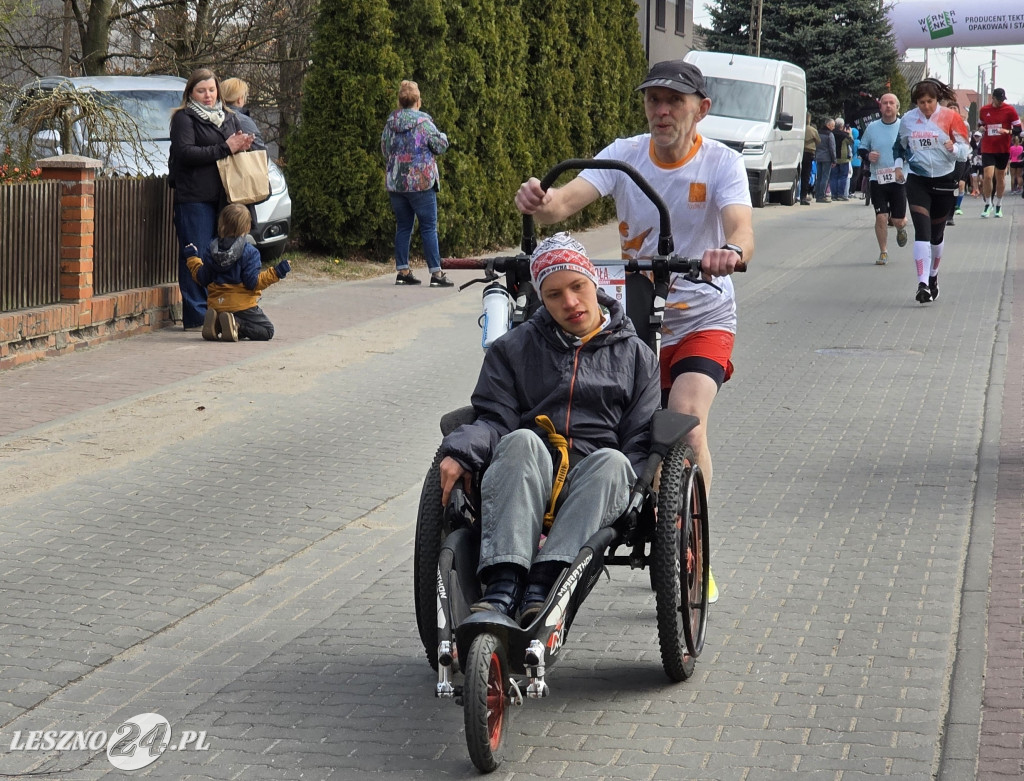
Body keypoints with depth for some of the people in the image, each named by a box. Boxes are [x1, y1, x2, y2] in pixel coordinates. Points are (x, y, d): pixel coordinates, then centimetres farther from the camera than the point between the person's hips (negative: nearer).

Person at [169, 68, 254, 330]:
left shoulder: (230, 118, 21)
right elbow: (185, 152, -13)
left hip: (223, 197, 6)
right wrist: (225, 149, -15)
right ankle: (196, 315, -6)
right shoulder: (183, 118, 1)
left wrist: (244, 146, -1)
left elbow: (242, 145, 24)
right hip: (194, 198, -6)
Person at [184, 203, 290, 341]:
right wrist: (277, 272, -13)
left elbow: (203, 279, 7)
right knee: (267, 331, 8)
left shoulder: (210, 250, 1)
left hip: (216, 304, 5)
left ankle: (216, 323, -9)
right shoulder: (249, 252, -12)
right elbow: (253, 282, -16)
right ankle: (236, 324, -20)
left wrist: (193, 257, 22)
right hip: (241, 305, -5)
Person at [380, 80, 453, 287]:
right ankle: (436, 274, -3)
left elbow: (384, 149, 15)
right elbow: (441, 146, -6)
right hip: (421, 182, -5)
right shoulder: (423, 121, -10)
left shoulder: (391, 122, 5)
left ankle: (403, 272, 11)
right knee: (429, 227, -1)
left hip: (395, 183, 5)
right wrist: (442, 136, 14)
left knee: (403, 227, 12)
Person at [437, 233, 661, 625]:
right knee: (521, 442, -34)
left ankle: (543, 586, -50)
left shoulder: (635, 354, 20)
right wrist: (459, 452, -14)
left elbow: (641, 442, 12)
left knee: (611, 461, -35)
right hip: (525, 483, 0)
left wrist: (620, 489, -9)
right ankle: (502, 588, -50)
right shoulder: (513, 349, 21)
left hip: (593, 482, 0)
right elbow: (494, 418, 8)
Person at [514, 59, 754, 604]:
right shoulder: (624, 155, -6)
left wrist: (731, 251, -54)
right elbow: (567, 200, -22)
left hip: (703, 319, -3)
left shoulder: (721, 163, -12)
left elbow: (741, 227, -29)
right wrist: (536, 202, -46)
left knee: (686, 418, -23)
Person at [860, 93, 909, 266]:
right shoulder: (872, 128, 5)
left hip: (899, 180, -1)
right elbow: (861, 148, 16)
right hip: (877, 180, 1)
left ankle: (901, 228, 40)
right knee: (881, 217, -7)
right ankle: (883, 252, 9)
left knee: (898, 220, 2)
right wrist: (867, 156, -5)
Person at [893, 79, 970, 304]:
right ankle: (923, 284, -22)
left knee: (937, 233, 14)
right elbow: (899, 145, 18)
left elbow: (965, 148, -5)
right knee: (922, 231, -15)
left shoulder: (950, 117, -6)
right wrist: (898, 165, 2)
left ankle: (933, 276, 35)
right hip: (917, 181, 0)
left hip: (944, 181, 0)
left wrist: (953, 148, -26)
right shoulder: (908, 119, 1)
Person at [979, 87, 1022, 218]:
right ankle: (988, 204, 4)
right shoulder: (984, 110, 3)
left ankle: (998, 205, 23)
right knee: (987, 176, -12)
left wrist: (1008, 131, -22)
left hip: (1003, 149, 0)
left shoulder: (1010, 110, -3)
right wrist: (981, 129, -3)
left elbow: (1018, 129, -3)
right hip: (987, 149, 0)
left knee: (1000, 177, 9)